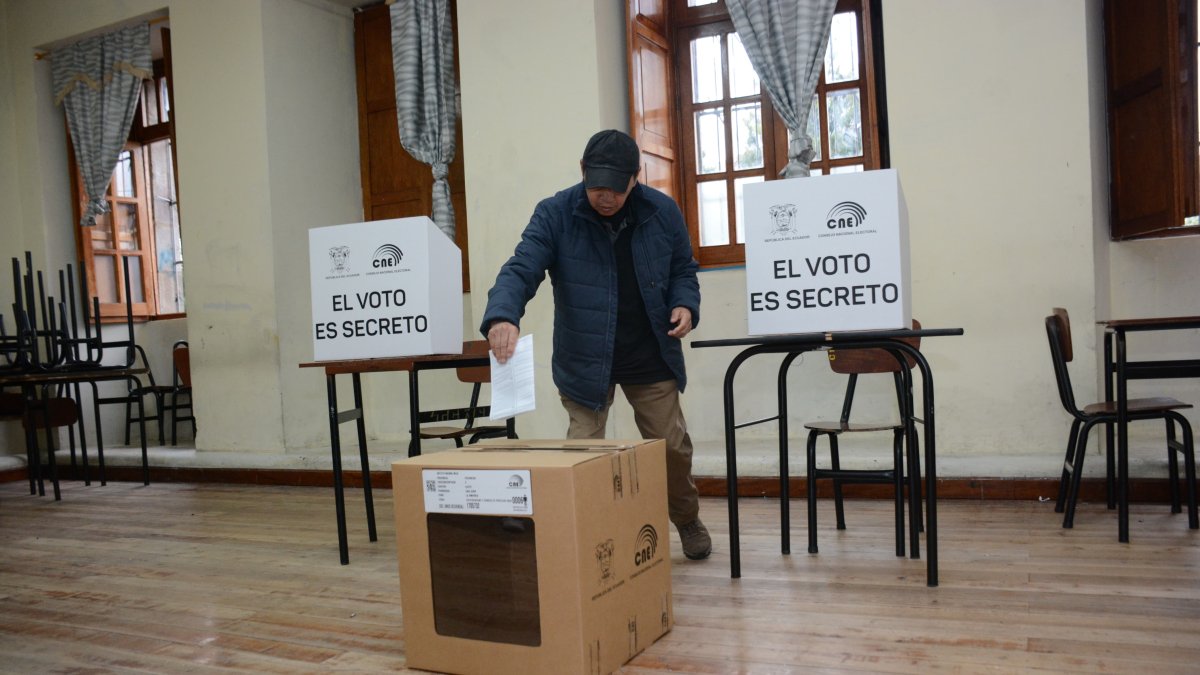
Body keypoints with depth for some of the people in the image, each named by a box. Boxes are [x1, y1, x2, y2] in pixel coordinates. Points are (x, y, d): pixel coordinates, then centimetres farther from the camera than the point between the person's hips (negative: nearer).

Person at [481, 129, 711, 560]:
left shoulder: (663, 212, -3)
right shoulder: (554, 215, -11)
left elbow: (683, 270, 10)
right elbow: (520, 270, -20)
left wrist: (685, 306, -11)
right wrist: (502, 317, -40)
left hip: (651, 359, 2)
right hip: (584, 361, -2)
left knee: (672, 446, 12)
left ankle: (687, 520, 38)